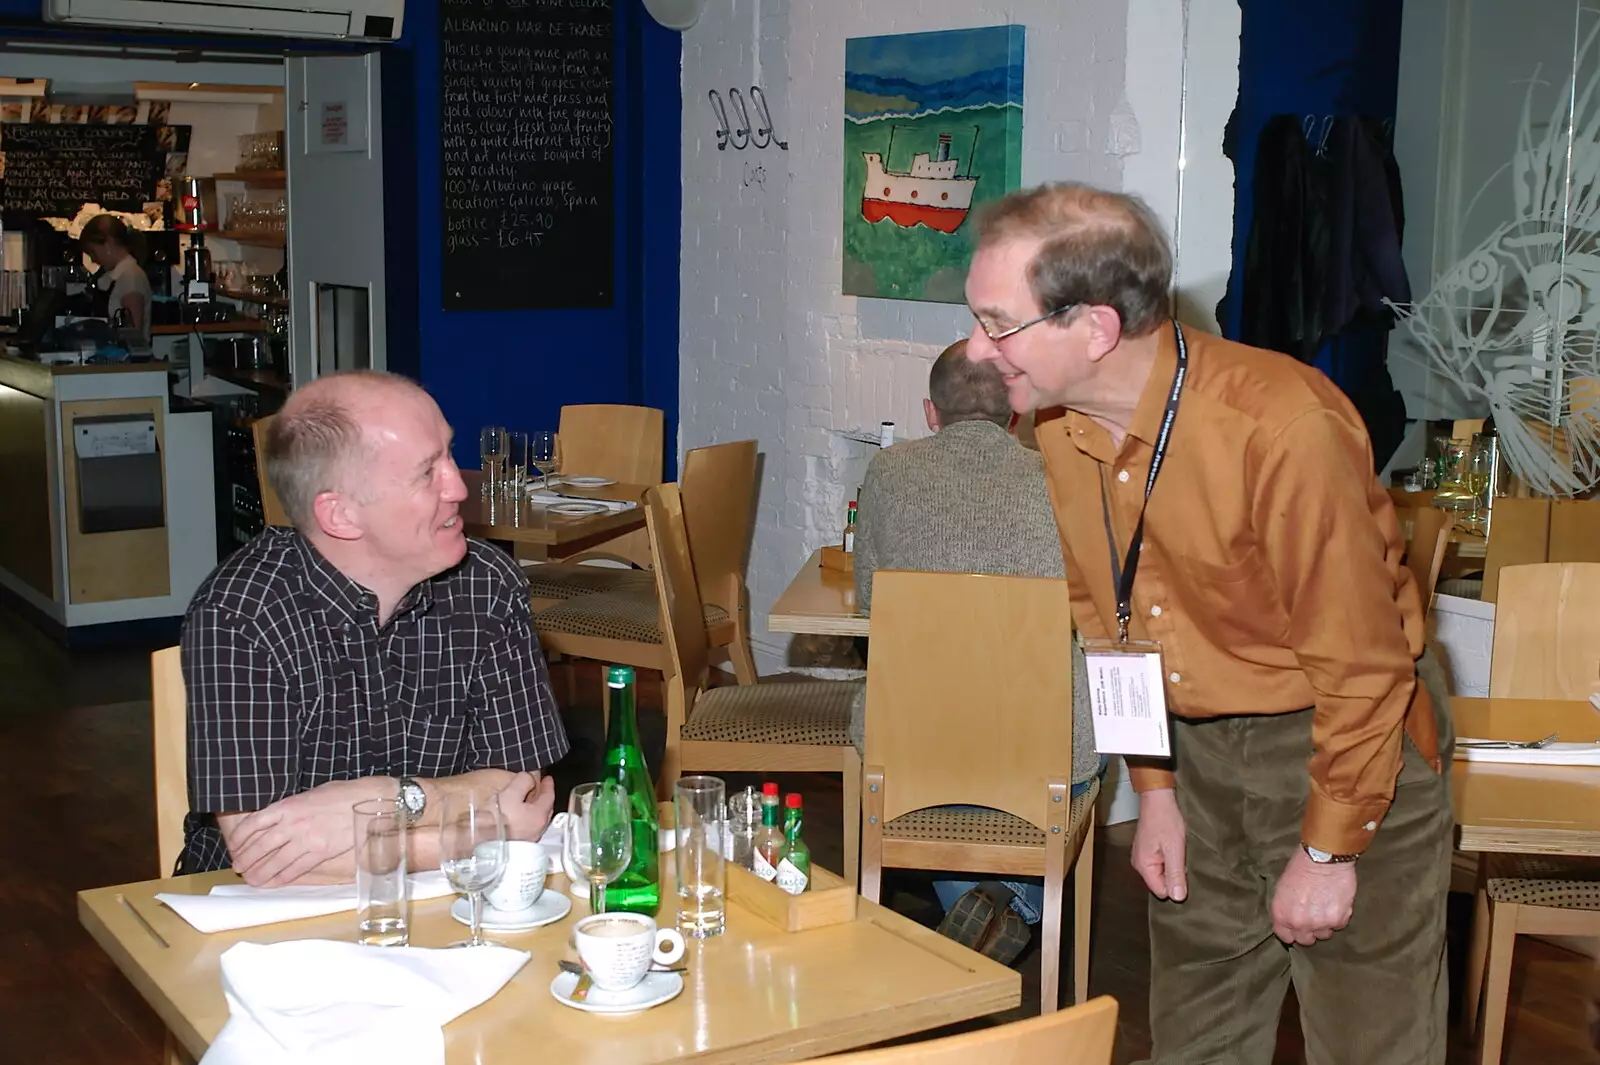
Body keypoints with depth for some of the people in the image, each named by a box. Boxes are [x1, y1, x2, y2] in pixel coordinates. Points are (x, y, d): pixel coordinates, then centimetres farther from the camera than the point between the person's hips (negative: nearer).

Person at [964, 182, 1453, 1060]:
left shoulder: (1284, 427, -28)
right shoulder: (1061, 430, -6)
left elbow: (1362, 664, -21)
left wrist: (1329, 851, -14)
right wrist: (1154, 788, 8)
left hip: (1347, 744, -6)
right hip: (1200, 752, 6)